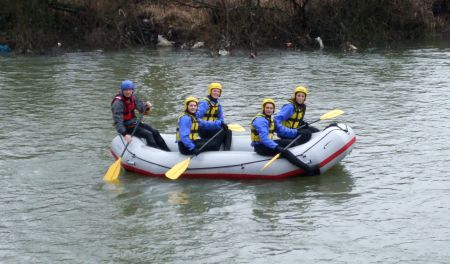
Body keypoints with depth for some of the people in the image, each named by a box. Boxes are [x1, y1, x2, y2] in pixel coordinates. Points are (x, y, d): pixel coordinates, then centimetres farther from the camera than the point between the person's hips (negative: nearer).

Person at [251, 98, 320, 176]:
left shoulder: (271, 120, 14)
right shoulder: (260, 120, -18)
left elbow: (282, 130, 10)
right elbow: (264, 137, -30)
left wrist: (297, 132, -1)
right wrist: (276, 147, -38)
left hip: (267, 143, 11)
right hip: (260, 147, -11)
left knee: (291, 142, 2)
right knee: (285, 152, -26)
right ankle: (308, 169, -34)